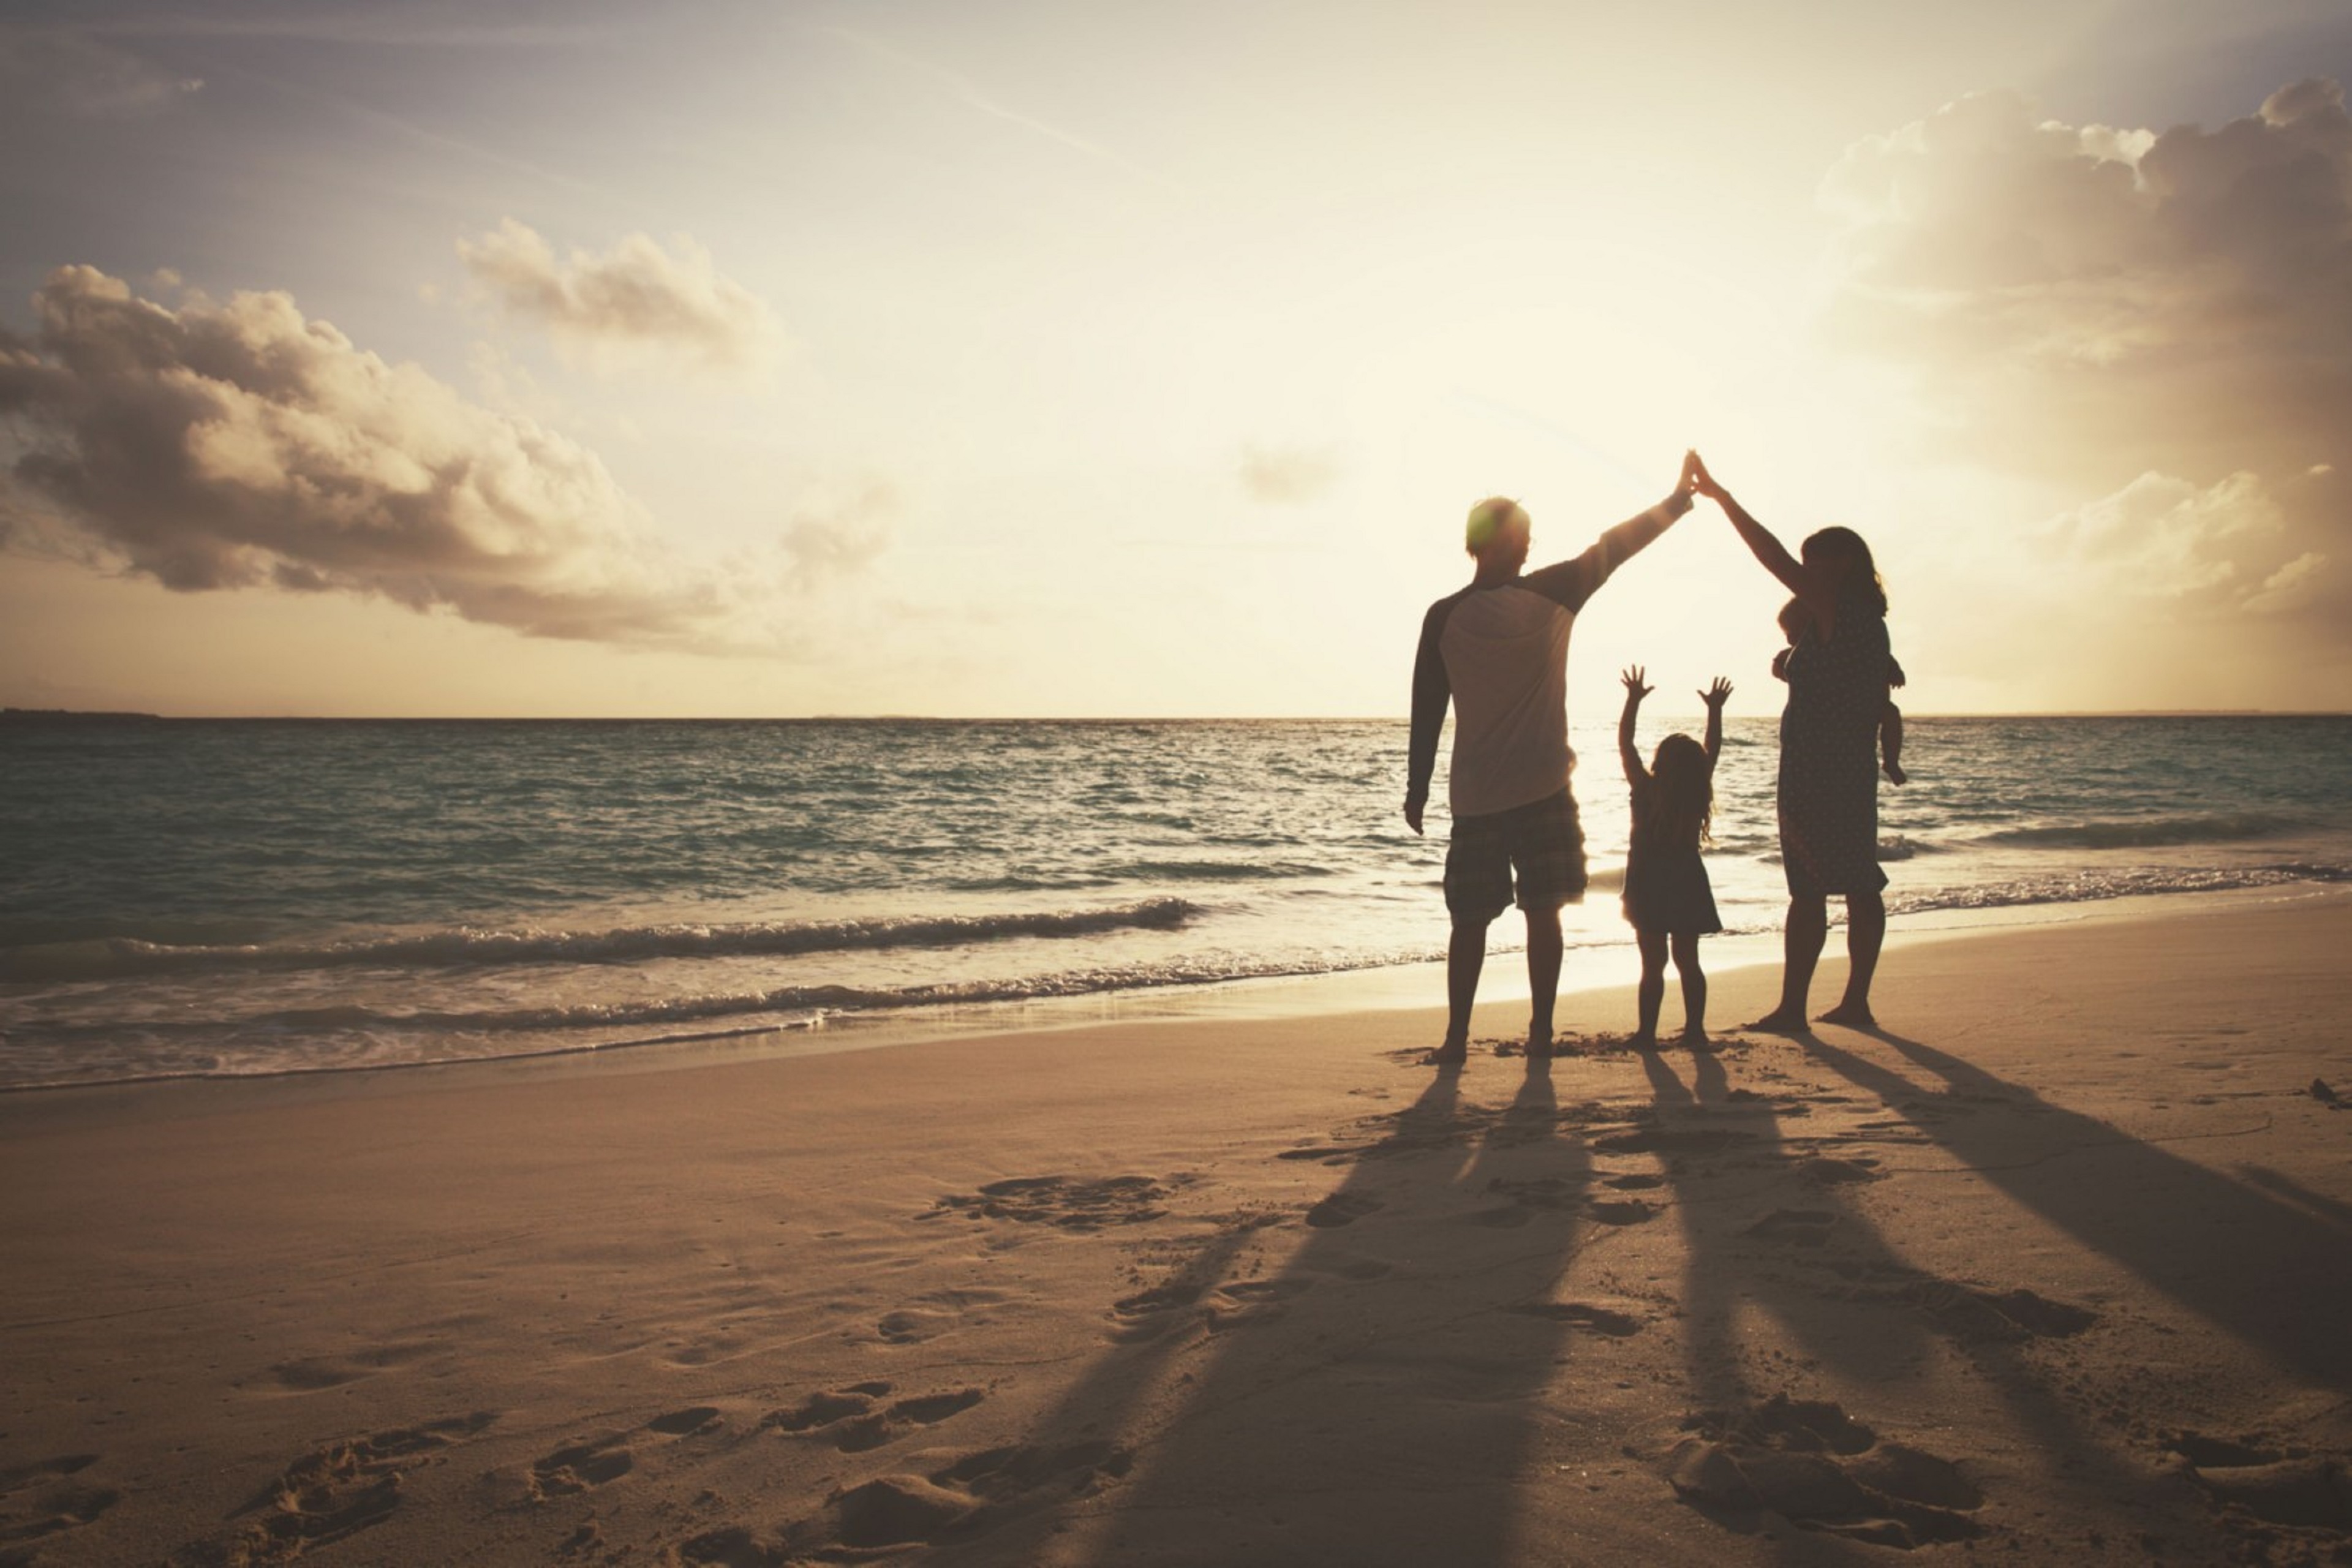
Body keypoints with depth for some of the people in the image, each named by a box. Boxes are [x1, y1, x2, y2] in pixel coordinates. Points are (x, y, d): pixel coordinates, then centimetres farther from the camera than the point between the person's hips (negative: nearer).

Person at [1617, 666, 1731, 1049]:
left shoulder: (1645, 791, -13)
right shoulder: (1698, 795, -5)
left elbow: (1624, 743, -7)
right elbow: (1713, 750, 9)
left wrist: (1633, 700, -2)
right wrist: (1715, 710, 17)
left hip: (1649, 890, -3)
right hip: (1688, 888, 3)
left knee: (1653, 963, 0)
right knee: (1688, 961, 11)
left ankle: (1647, 1033, -1)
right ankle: (1695, 1029, 11)